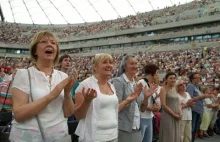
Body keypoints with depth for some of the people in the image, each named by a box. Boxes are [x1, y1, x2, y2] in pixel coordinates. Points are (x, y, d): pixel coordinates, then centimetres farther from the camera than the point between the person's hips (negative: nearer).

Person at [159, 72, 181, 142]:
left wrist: (180, 113, -1)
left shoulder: (174, 89, 13)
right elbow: (163, 105, -15)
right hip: (168, 116, -7)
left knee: (175, 136, 12)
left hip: (176, 117, 7)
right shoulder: (163, 89, -9)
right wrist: (174, 114, -14)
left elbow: (178, 103, 16)